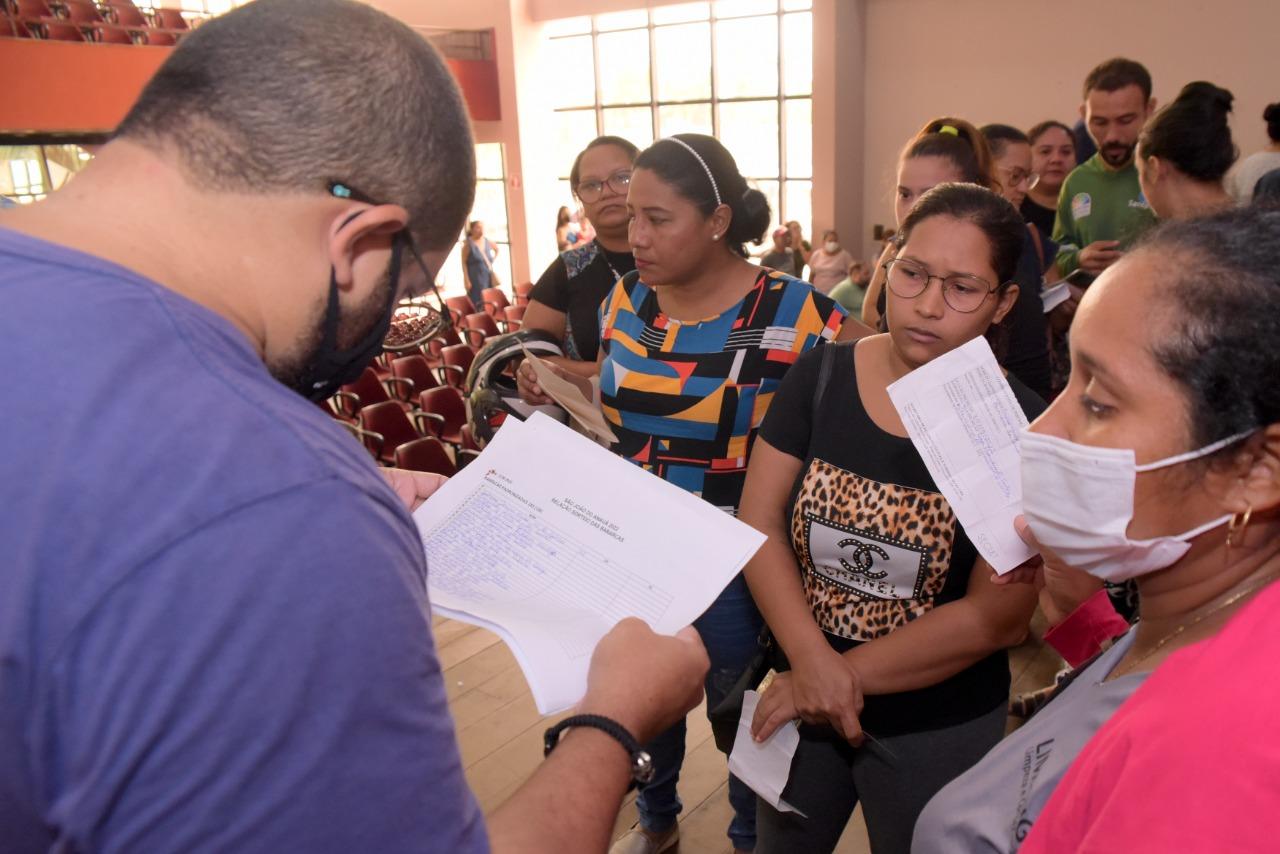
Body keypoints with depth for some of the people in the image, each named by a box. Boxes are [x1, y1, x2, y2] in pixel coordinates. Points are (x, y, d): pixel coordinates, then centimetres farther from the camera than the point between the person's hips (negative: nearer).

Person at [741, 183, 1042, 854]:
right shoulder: (820, 376, -7)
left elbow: (999, 617, -19)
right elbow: (759, 518, -10)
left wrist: (845, 674, -17)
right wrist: (811, 659, -21)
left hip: (939, 728, -2)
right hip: (796, 696, 3)